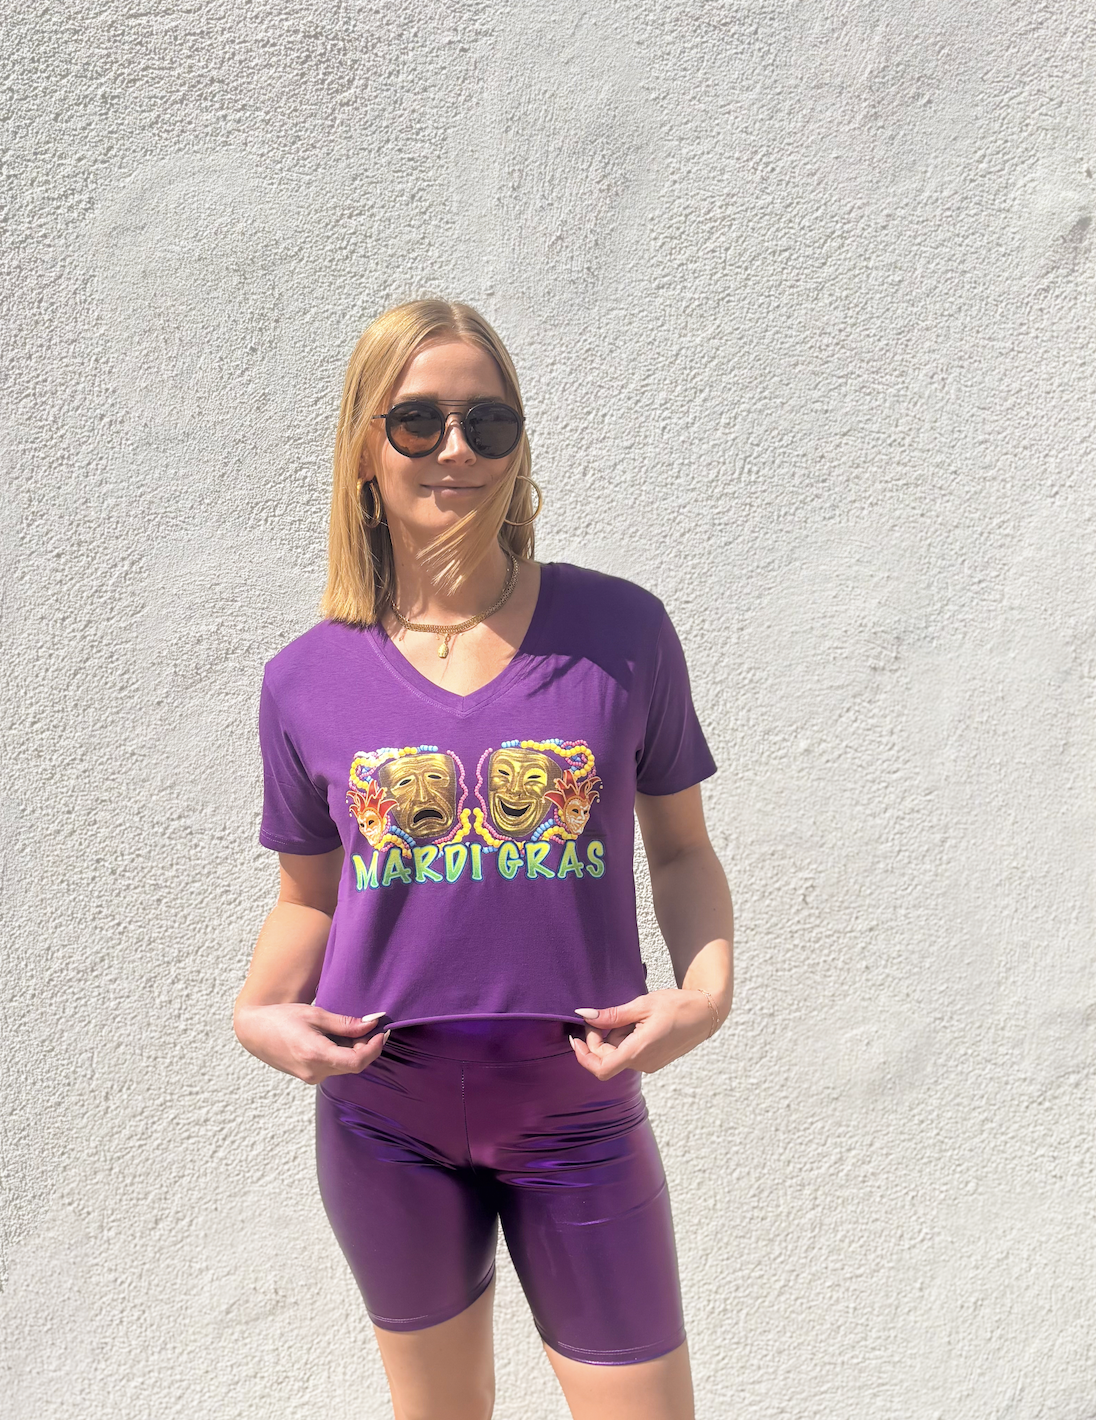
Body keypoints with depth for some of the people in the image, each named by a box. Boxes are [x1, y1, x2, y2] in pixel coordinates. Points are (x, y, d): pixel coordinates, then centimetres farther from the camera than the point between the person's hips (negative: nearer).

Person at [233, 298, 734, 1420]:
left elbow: (680, 848, 2)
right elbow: (309, 896, 7)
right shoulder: (307, 681, -4)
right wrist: (260, 1011, -11)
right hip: (383, 1118, 2)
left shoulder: (620, 632, -8)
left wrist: (708, 990, -15)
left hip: (577, 1113, -1)